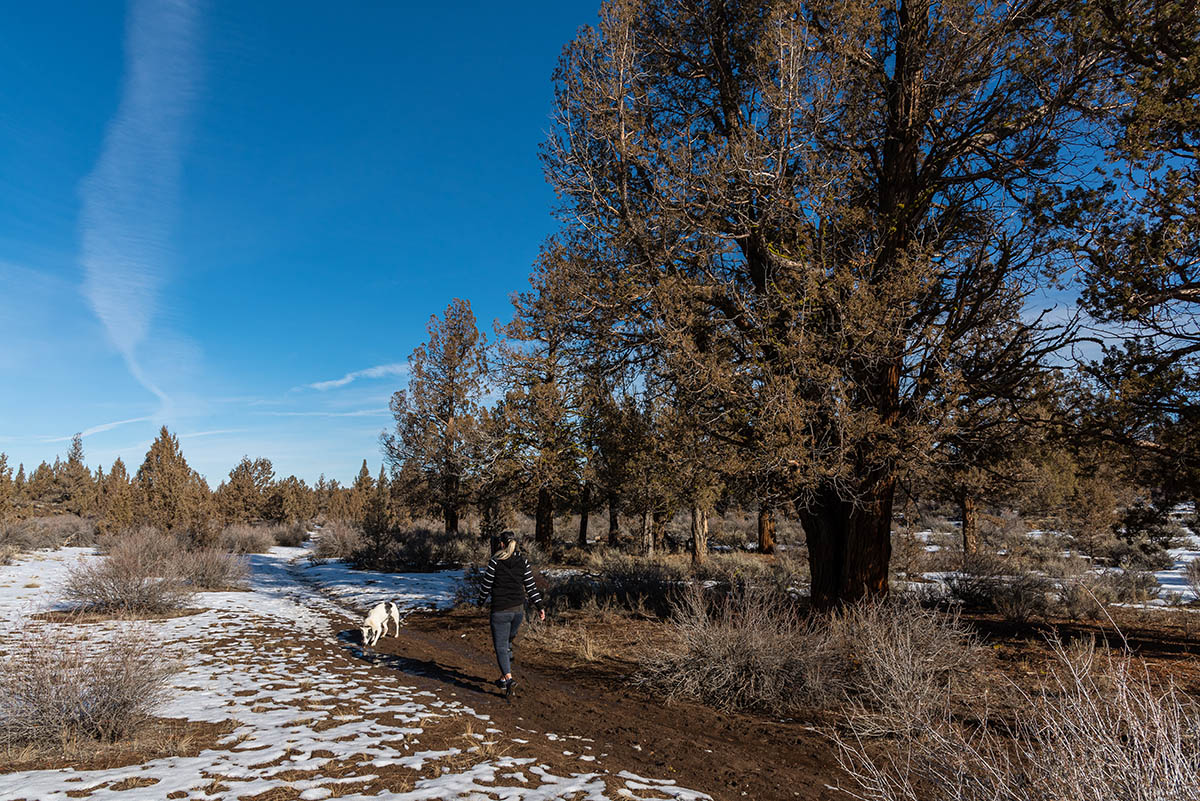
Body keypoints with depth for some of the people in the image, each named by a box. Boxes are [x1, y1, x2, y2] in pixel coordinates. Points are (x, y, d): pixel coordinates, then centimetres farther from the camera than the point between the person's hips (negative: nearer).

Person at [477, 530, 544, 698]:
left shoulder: (495, 562, -9)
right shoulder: (523, 562, 1)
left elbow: (486, 585, -3)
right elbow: (530, 586, 0)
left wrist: (481, 601, 15)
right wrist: (539, 606, 6)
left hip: (500, 611, -4)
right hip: (519, 609, 4)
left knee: (501, 646, -1)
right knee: (507, 642, 23)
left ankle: (509, 678, -19)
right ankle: (503, 677, 30)